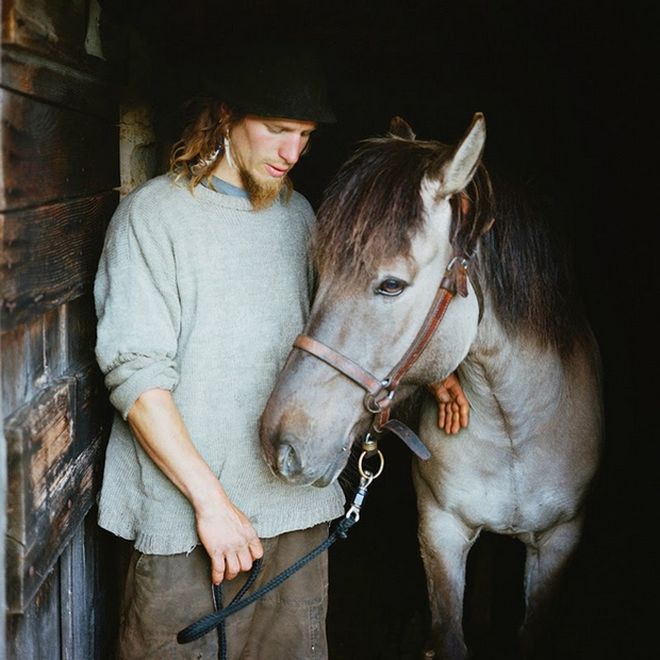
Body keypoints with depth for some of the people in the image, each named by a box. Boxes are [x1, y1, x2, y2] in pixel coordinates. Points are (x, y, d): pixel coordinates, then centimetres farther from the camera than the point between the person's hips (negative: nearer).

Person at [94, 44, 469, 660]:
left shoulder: (297, 212, 11)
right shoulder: (152, 212, -7)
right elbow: (135, 375, -13)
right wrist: (210, 499, -17)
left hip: (298, 502, 5)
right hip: (185, 515, -5)